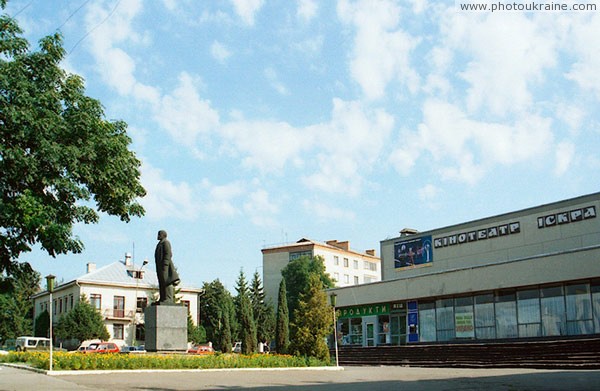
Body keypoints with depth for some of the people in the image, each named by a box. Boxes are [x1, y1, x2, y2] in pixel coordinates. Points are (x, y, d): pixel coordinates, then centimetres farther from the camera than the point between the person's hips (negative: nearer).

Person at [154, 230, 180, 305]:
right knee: (161, 284, 7)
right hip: (160, 266, 10)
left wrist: (164, 265, -23)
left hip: (165, 265, -10)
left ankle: (169, 299, -19)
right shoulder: (160, 244, 22)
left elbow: (168, 254, -16)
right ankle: (162, 299, 7)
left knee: (167, 282, -14)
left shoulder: (166, 242, -7)